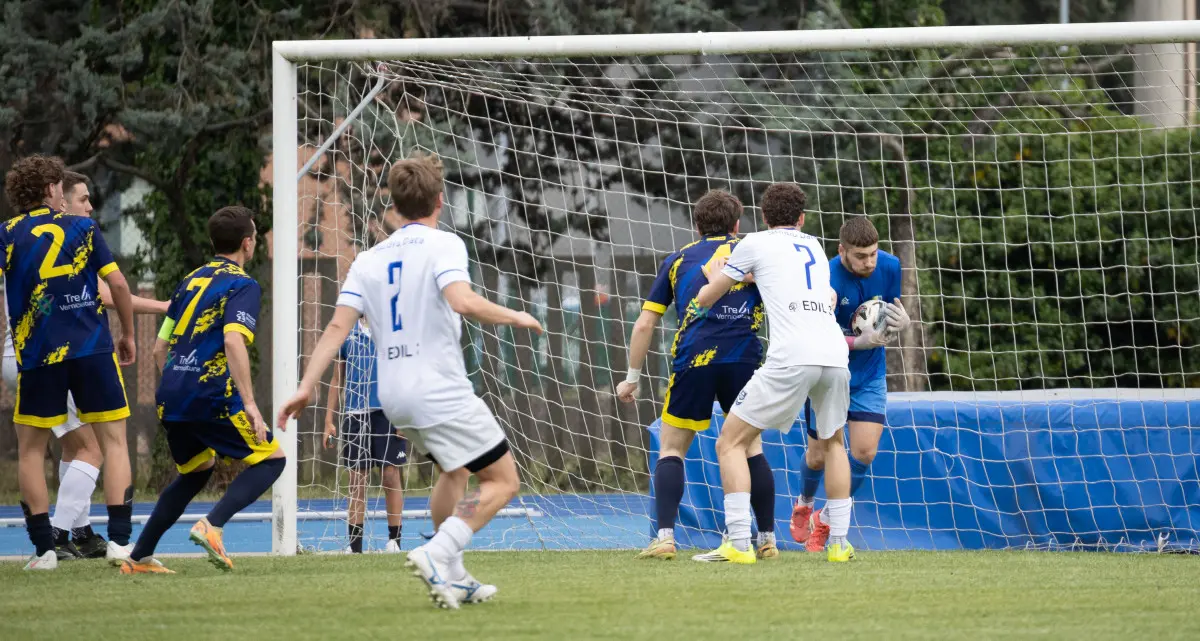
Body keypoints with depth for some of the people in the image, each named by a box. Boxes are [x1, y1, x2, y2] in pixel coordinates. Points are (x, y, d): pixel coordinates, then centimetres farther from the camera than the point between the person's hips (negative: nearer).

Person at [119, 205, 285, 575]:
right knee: (271, 459, 3)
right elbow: (234, 342, -20)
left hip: (171, 396, 8)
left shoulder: (191, 281, 19)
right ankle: (212, 526, -18)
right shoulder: (242, 285, -4)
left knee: (197, 470, 27)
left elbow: (160, 348, 21)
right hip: (212, 395, -8)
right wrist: (249, 404, -22)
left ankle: (138, 558, 21)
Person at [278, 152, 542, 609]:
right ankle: (436, 555, -19)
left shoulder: (369, 260, 9)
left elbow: (338, 326, 1)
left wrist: (307, 386, 0)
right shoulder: (442, 245, -8)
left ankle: (453, 577, 26)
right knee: (502, 482, -1)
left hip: (395, 396, 7)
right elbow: (463, 301, -25)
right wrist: (514, 316, -9)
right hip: (442, 392, -7)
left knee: (454, 471, 29)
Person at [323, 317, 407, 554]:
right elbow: (337, 379, 17)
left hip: (387, 412, -3)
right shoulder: (348, 332, 12)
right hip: (355, 416, 3)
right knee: (357, 480, 2)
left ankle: (394, 541, 2)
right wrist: (329, 420, 12)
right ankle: (354, 546, 5)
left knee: (390, 475, -4)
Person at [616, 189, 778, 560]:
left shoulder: (678, 260, 19)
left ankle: (665, 537, -4)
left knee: (671, 449, 11)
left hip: (693, 360, -1)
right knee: (751, 447, 16)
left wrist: (632, 377, 22)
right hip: (744, 359, 1)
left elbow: (644, 324, 16)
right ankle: (767, 540, 13)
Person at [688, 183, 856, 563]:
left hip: (790, 360, -5)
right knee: (833, 443, 28)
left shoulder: (756, 244, 12)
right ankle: (839, 542, 21)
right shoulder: (814, 247, 25)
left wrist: (696, 308, 43)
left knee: (730, 443, 3)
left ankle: (738, 544, -11)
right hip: (835, 356, 5)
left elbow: (705, 300, 19)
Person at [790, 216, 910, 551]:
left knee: (864, 452, -9)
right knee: (818, 457, 5)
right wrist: (858, 342, -35)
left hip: (870, 376, 3)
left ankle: (826, 520, 12)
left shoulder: (889, 267, -10)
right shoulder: (825, 280, -25)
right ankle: (804, 505, 39)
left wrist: (902, 320, -18)